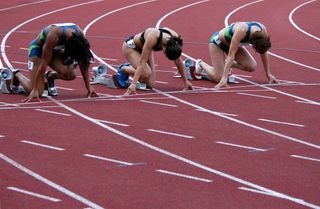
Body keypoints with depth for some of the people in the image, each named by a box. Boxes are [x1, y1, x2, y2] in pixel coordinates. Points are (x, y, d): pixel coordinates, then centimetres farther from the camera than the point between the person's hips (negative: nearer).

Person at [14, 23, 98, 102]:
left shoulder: (79, 35, -25)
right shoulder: (54, 35, -39)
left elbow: (83, 63, -11)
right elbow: (44, 64, -33)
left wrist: (88, 86, -9)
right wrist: (35, 90, -32)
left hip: (55, 50, 5)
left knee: (71, 75, -23)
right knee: (37, 92, -18)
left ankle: (50, 76, 9)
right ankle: (17, 75, 10)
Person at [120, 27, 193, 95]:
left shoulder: (175, 38, -28)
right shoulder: (152, 38, -43)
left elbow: (178, 61, -12)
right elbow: (142, 62, -40)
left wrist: (185, 81, -6)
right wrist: (133, 84, -44)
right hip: (130, 47, -6)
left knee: (150, 84, -3)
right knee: (146, 73, -29)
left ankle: (130, 67, 21)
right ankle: (123, 69, 0)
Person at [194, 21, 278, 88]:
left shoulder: (262, 30, -24)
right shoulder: (241, 30, -41)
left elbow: (264, 52, -8)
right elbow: (231, 54, -40)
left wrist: (268, 74, -5)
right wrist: (224, 78, -44)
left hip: (231, 42, 6)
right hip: (218, 41, -6)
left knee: (252, 67, -13)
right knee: (218, 78, -15)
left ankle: (226, 64, 11)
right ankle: (201, 64, 14)